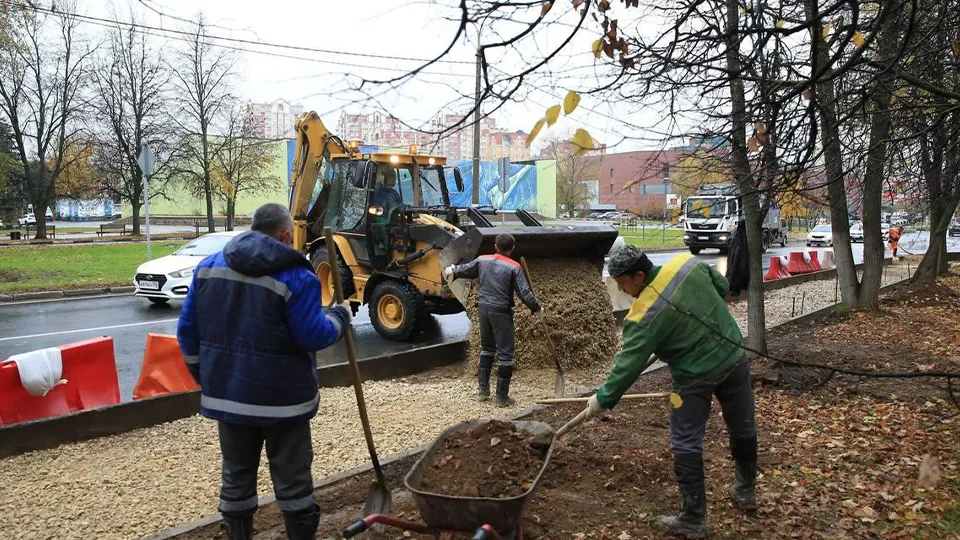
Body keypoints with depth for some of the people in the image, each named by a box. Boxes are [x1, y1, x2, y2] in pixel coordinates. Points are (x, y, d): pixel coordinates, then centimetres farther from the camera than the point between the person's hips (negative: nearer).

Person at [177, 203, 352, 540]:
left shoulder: (208, 267, 5)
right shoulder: (295, 276, -13)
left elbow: (188, 330, 8)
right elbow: (314, 336, -13)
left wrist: (204, 375, 19)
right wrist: (340, 317, 7)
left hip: (227, 393, 5)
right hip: (281, 396, -5)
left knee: (237, 477, 17)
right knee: (292, 479, 7)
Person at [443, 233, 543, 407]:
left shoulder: (482, 260, 3)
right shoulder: (514, 267, -12)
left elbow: (466, 270, 21)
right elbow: (525, 293, -13)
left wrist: (452, 270, 42)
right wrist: (537, 309, 3)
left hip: (484, 308, 6)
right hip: (502, 312, -5)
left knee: (487, 348, 23)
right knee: (505, 353, 2)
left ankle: (483, 388, 28)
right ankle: (502, 397, 5)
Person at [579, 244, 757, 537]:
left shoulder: (643, 316, -22)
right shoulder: (687, 262, -8)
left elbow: (629, 364, -19)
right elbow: (722, 287, 10)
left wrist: (603, 398, -10)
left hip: (696, 376, -7)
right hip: (734, 357, 7)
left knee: (686, 445, 6)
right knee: (743, 428, 23)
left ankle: (692, 517, 14)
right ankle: (745, 490, 44)